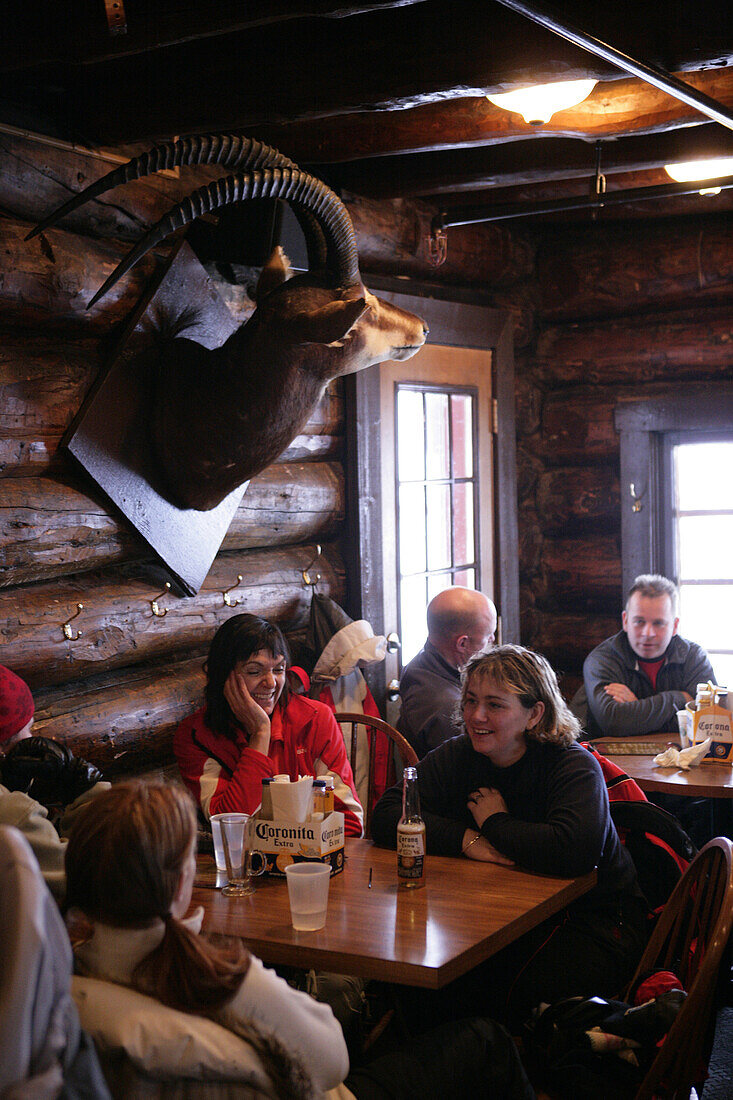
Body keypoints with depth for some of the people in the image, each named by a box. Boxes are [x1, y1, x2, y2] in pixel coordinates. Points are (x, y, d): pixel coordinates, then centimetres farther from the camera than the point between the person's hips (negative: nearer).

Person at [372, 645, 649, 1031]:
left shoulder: (574, 765, -15)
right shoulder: (457, 757, 0)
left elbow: (573, 850, -35)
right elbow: (385, 817, -9)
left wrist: (495, 823, -19)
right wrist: (467, 840, -22)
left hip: (592, 923, -4)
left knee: (514, 992, -31)